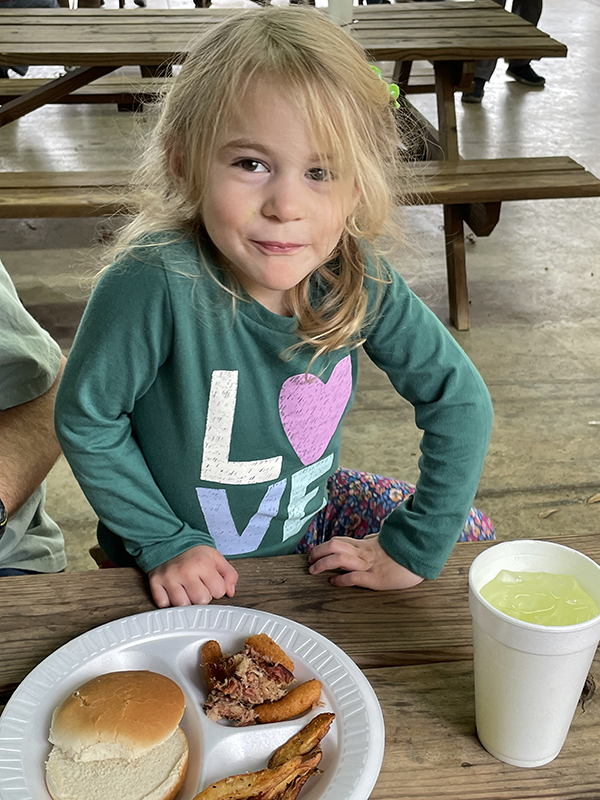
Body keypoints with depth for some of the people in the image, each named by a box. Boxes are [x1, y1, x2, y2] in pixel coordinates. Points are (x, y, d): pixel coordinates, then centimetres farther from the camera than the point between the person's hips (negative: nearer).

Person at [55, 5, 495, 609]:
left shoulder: (359, 280, -20)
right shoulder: (155, 283, -33)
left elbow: (459, 399, -11)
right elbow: (86, 420, -19)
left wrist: (413, 547, -11)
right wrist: (164, 544, -16)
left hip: (306, 517, 4)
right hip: (180, 571, -3)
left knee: (469, 535, 7)